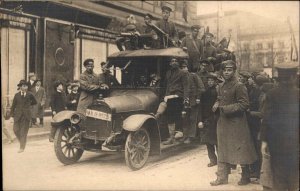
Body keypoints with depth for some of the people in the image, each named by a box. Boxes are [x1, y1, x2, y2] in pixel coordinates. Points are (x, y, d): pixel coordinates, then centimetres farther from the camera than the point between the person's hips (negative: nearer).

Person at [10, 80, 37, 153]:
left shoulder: (29, 95, 0)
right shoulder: (17, 95, 1)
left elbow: (34, 102, 15)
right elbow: (13, 105, 5)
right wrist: (12, 114, 5)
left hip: (26, 116, -1)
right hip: (18, 115, 2)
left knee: (24, 132, 0)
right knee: (16, 130, 2)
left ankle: (22, 148, 6)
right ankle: (21, 141, 30)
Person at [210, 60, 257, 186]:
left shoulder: (239, 86, -13)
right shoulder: (220, 87, 10)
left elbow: (244, 104, -17)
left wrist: (226, 108, -21)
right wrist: (217, 104, -1)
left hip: (236, 123, -7)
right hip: (223, 122, 7)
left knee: (240, 150, 3)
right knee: (222, 151, 11)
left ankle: (246, 177, 21)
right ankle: (222, 177, 20)